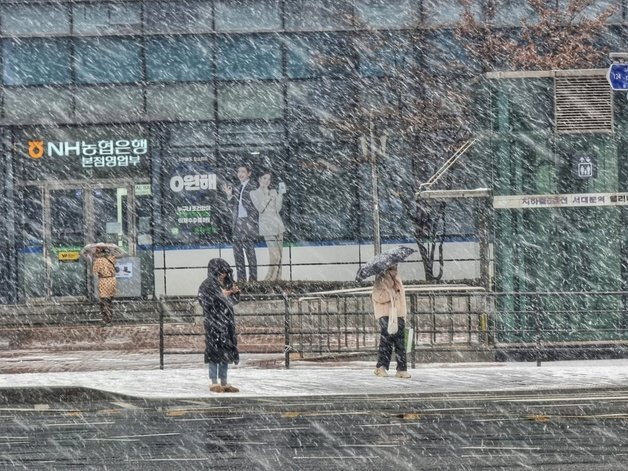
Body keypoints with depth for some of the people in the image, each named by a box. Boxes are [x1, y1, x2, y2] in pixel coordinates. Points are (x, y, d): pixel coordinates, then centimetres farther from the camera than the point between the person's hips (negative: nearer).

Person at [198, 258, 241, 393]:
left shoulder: (225, 284, 12)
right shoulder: (207, 286, -7)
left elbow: (232, 302, 17)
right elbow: (205, 302, -15)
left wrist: (235, 292, -3)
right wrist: (221, 295, -18)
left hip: (227, 322, 7)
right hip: (213, 323, -7)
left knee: (226, 351, 6)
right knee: (215, 351, -7)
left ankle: (224, 382, 11)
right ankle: (214, 383, -3)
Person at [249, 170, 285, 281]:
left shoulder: (273, 192, 15)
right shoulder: (254, 193, 4)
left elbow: (278, 208, 6)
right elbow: (260, 209, -9)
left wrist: (280, 195, -1)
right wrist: (267, 196, -9)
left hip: (277, 224, 5)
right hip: (266, 225, -5)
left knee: (279, 255, 2)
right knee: (275, 255, -15)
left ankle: (278, 278, 8)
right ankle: (270, 278, -3)